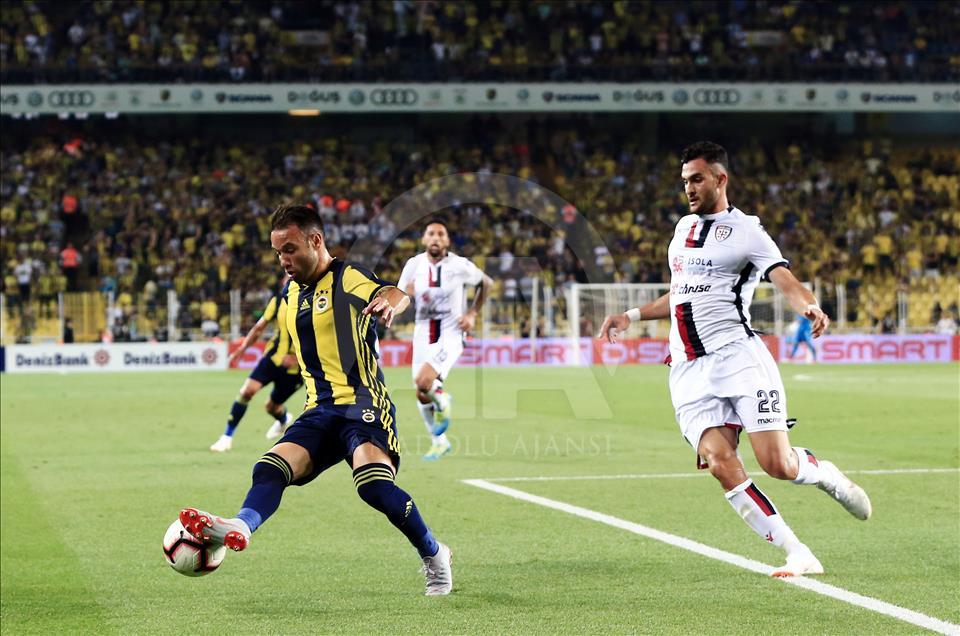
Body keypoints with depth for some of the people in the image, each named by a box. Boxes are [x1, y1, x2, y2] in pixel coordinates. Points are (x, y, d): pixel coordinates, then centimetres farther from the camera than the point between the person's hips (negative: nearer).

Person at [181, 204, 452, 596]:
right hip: (320, 412, 7)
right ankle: (241, 528, -48)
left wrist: (389, 304, -50)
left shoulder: (348, 277, -5)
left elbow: (395, 294, -27)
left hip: (362, 404, -7)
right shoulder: (290, 292, 18)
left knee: (374, 484, -28)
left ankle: (433, 556, -7)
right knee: (271, 467, -20)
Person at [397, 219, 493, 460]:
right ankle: (439, 442, 28)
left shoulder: (460, 266, -9)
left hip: (451, 334, -4)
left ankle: (442, 402, 10)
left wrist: (472, 314, 1)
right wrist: (405, 294, -21)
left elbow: (486, 283, 9)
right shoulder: (414, 265, -2)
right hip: (423, 334, 4)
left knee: (424, 381, -25)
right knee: (422, 396, 7)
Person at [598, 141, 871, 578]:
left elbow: (785, 280, -14)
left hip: (737, 356, -5)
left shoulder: (746, 231, 1)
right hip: (688, 370, 5)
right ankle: (798, 555, -12)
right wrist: (632, 316, 30)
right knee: (720, 462, -17)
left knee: (777, 465, -15)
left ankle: (824, 473, 23)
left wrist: (809, 307, -34)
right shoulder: (684, 227, 21)